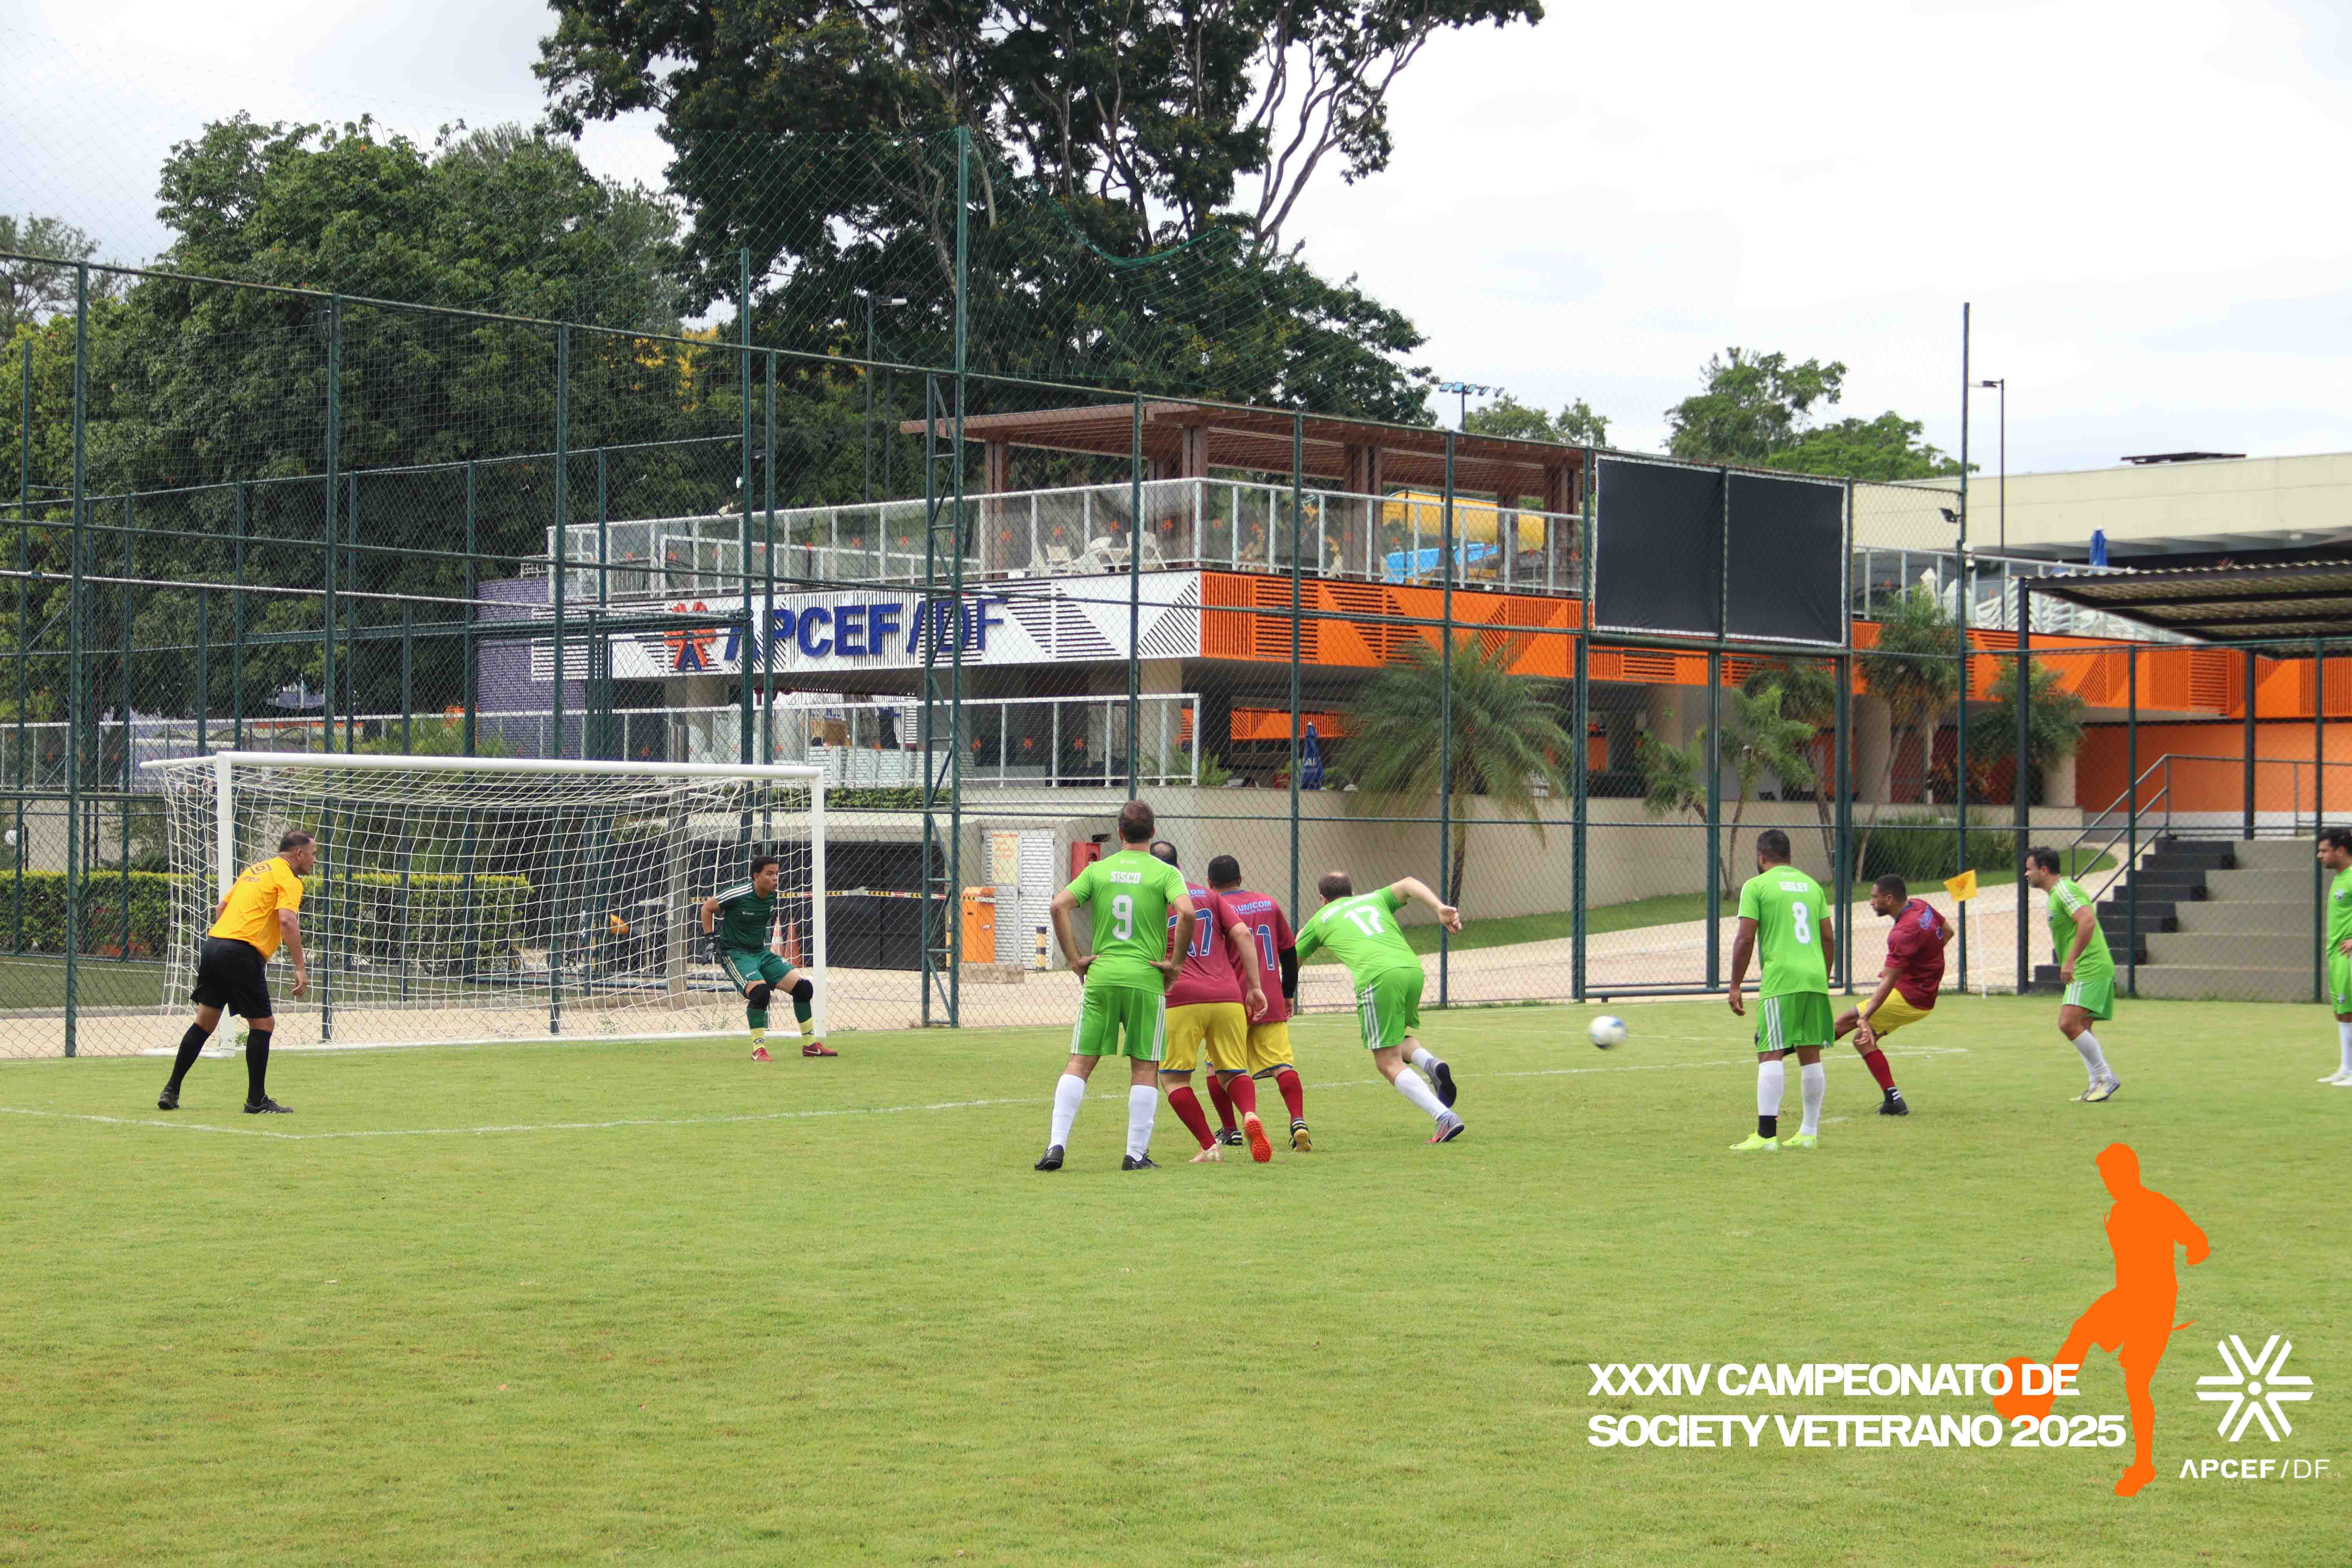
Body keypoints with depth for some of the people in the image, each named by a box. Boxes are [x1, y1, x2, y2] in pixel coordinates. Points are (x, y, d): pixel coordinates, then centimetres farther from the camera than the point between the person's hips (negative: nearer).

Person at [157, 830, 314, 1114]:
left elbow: (221, 907, 28)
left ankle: (171, 1092, 15)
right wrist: (301, 968, -19)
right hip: (242, 953, -8)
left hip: (213, 943, 8)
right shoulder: (288, 878, -2)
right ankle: (257, 1101, 2)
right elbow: (287, 922, -17)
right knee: (263, 1024, 1)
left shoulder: (254, 870, 23)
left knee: (205, 1022, 14)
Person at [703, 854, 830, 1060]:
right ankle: (758, 1049, -20)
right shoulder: (738, 895, -17)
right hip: (734, 954, -7)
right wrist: (711, 939, -4)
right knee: (760, 990, -32)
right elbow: (707, 908, -2)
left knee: (803, 986, -4)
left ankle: (810, 1045, 9)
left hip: (761, 952, 7)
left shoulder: (774, 897, 1)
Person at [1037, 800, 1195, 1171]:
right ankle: (1136, 1154, 5)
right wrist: (1174, 962, -6)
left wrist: (1075, 959, 1)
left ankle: (1057, 1145, -2)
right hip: (1146, 979, -2)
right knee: (1144, 1068, 6)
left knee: (1080, 1063, 6)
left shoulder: (1097, 870, 7)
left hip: (1101, 975, 2)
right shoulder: (1165, 873, 0)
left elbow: (1059, 906, -3)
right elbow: (1187, 912, -17)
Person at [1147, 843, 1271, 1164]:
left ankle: (1209, 1146, -1)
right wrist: (1255, 987, 9)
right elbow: (1241, 934, 8)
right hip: (1228, 997, 4)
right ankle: (1251, 1116, -19)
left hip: (1182, 999, -4)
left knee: (1173, 1077, 10)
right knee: (1232, 1072, 13)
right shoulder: (1207, 896, 17)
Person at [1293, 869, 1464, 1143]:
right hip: (1413, 968, 5)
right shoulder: (1375, 899, 30)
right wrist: (1440, 908, -2)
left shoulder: (1321, 919, 24)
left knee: (1389, 1063, 1)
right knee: (1398, 1040, 30)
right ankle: (1431, 1064, -2)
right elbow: (1408, 885, 10)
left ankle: (1445, 1118, -16)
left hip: (1378, 977, -5)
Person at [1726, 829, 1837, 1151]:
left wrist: (1735, 986, -1)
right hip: (1815, 979, 6)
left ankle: (1766, 1134, -14)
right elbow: (1829, 938, 17)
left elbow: (1745, 939, -5)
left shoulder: (1757, 886, 0)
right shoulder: (1812, 885, 17)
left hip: (1780, 981, -6)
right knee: (1810, 1053, 10)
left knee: (1771, 1054, -7)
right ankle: (1810, 1133, 14)